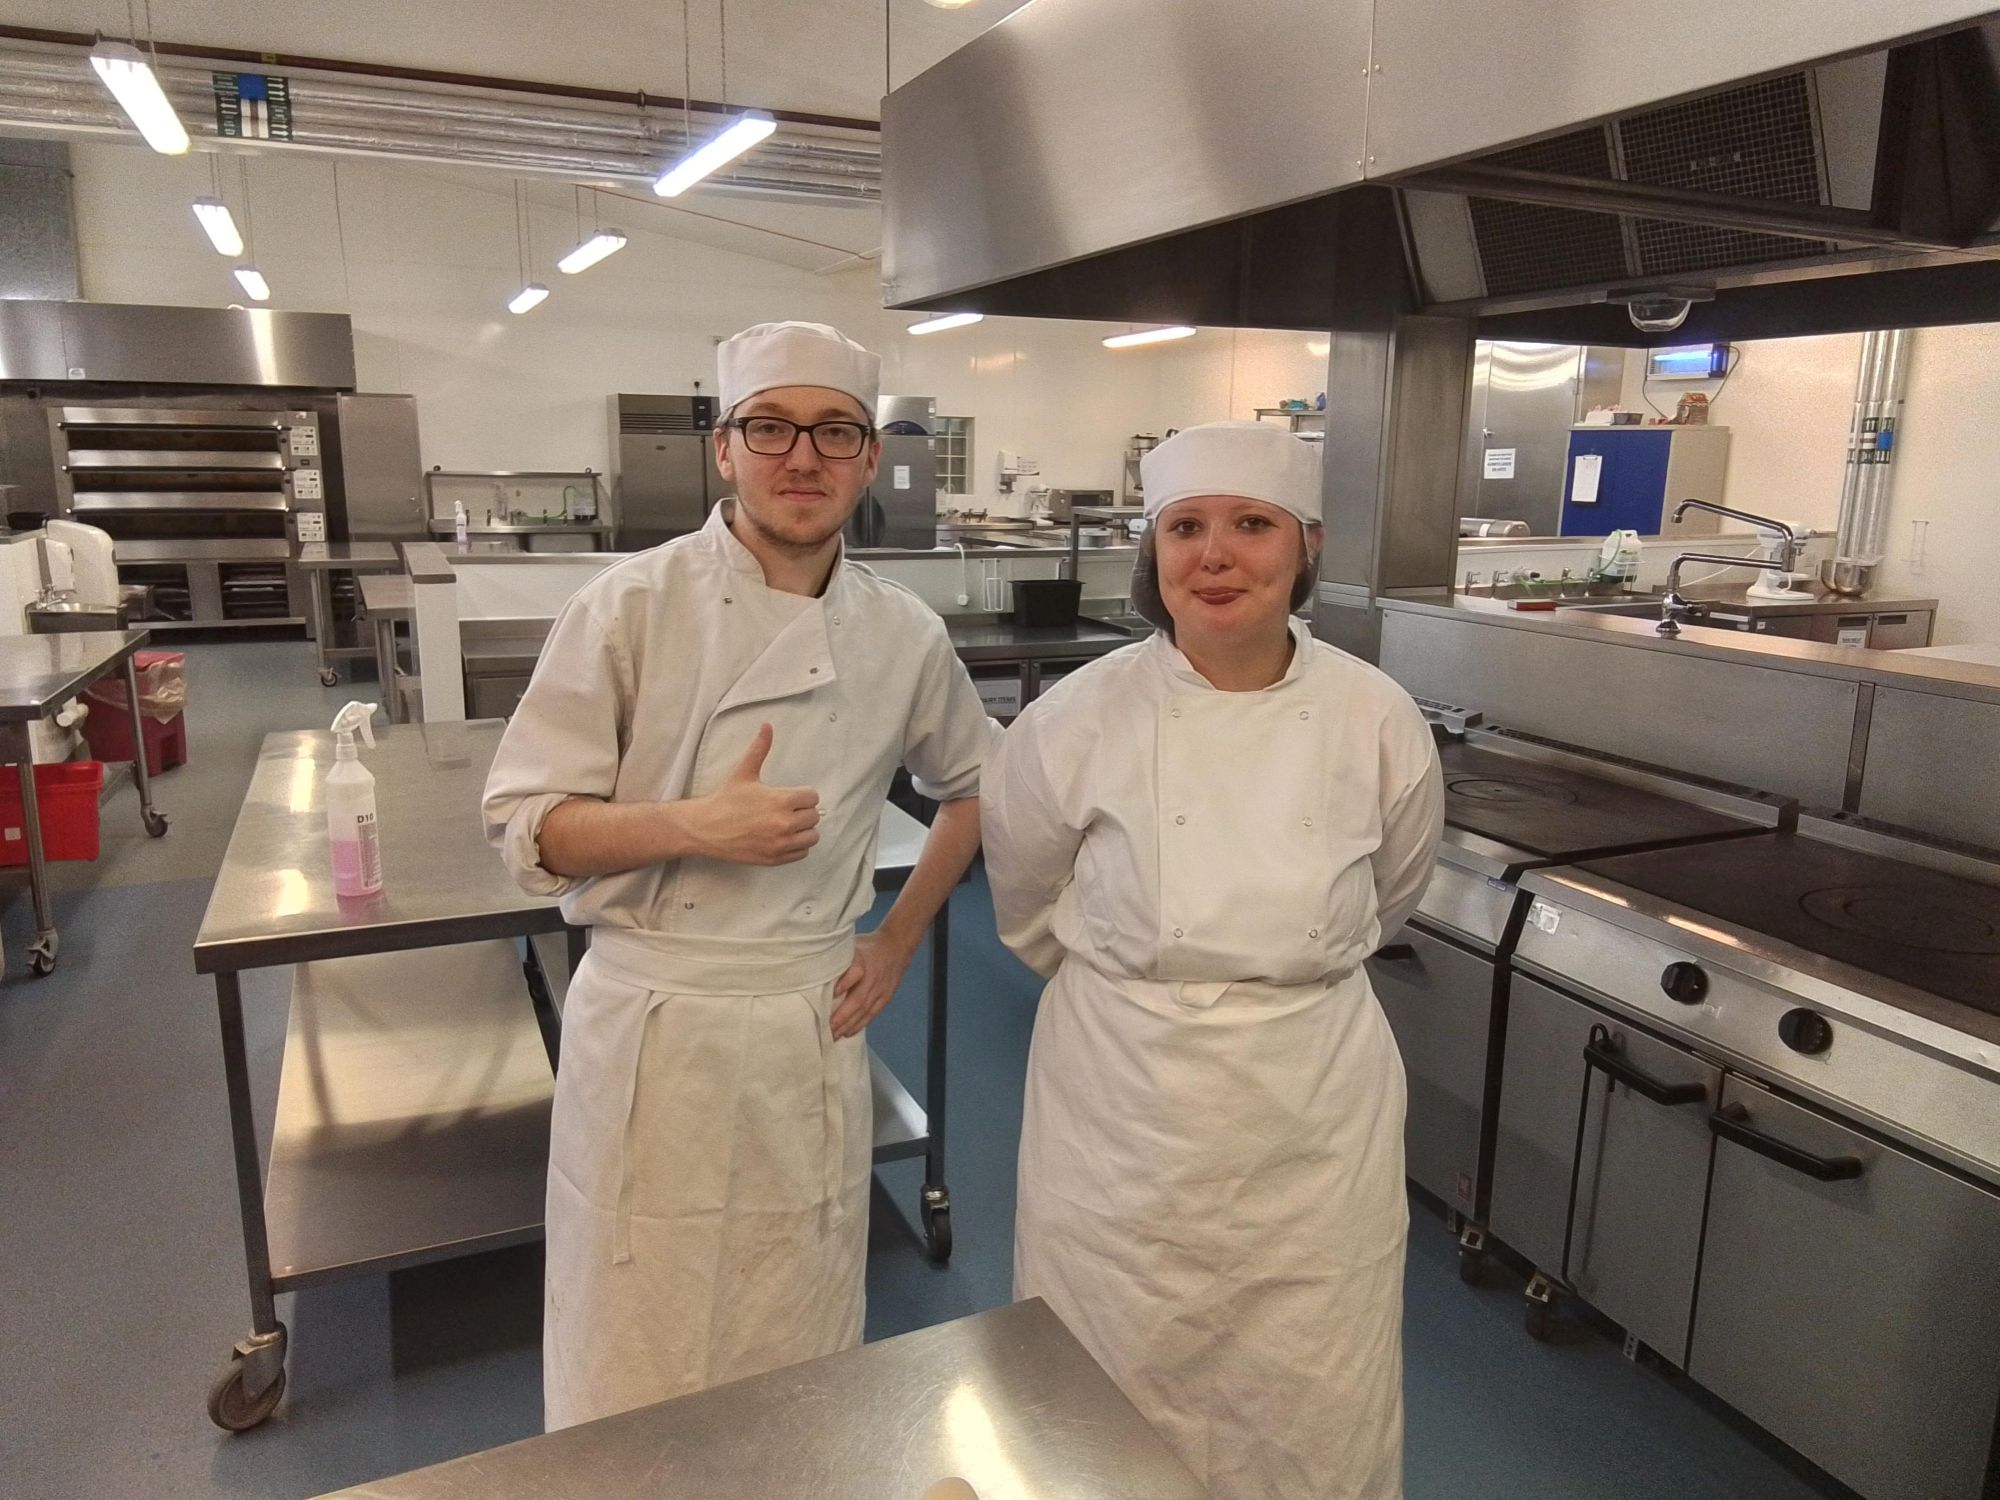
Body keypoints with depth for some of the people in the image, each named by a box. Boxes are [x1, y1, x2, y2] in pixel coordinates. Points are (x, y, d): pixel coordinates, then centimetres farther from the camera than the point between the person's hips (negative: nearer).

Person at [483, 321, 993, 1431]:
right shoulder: (634, 605, -9)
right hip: (648, 1032, -2)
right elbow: (527, 827, -7)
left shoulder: (903, 634, -1)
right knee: (631, 1375, 12)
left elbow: (970, 788, 16)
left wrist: (898, 941, 8)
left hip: (812, 1032, 3)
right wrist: (691, 826, -23)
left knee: (798, 1359, 18)